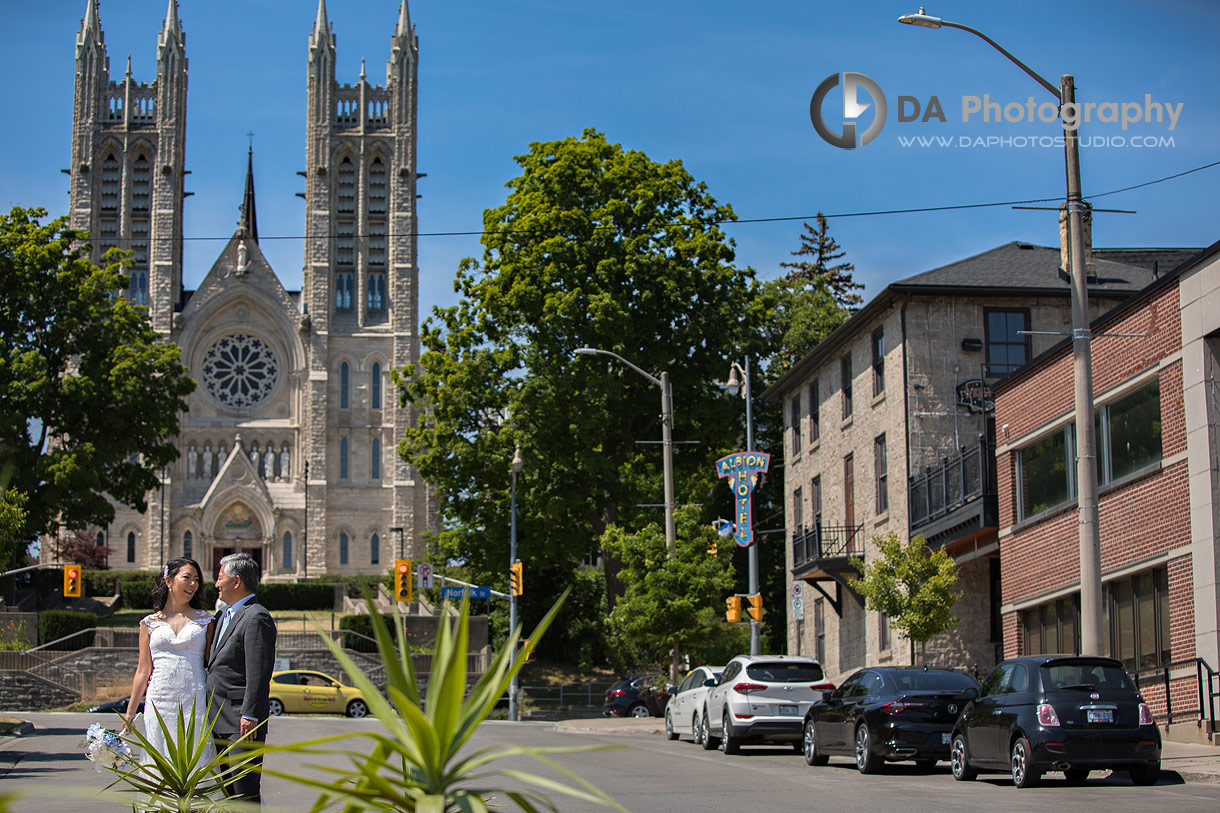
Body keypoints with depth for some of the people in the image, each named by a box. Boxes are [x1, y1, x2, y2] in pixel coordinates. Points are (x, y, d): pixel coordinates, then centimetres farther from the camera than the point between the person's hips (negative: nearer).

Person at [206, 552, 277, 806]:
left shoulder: (256, 618, -12)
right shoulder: (224, 615, 18)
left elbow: (259, 673, -18)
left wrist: (250, 716, -22)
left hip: (242, 721, -10)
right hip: (219, 721, 10)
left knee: (245, 790, -9)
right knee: (227, 788, 12)